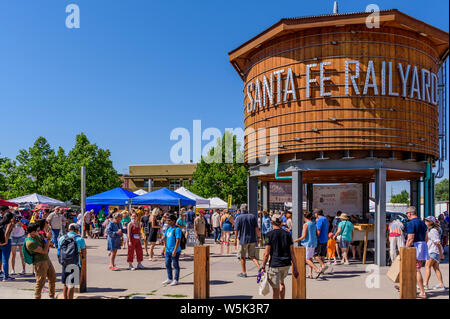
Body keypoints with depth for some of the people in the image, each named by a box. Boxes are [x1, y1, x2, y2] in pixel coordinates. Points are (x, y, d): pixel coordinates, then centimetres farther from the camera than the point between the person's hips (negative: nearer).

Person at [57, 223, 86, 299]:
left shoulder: (61, 238, 6)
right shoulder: (80, 239, -6)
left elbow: (59, 253, 11)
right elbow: (84, 254, -1)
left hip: (65, 264, 4)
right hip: (75, 265, -4)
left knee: (65, 285, 16)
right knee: (71, 286, -1)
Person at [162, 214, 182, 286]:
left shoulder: (177, 229, -15)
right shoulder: (168, 228, 11)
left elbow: (178, 240, -20)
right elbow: (165, 238, 20)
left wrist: (175, 251, -22)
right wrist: (165, 247, 16)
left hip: (174, 251, -8)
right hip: (168, 251, 8)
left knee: (175, 265, 2)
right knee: (167, 265, 14)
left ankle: (176, 280, 11)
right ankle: (169, 279, 27)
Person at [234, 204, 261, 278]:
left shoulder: (239, 218, -7)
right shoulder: (253, 216, 3)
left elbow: (236, 230, -8)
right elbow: (256, 228, -1)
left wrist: (236, 238, 2)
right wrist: (259, 237, 7)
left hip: (243, 239, -3)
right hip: (252, 239, 3)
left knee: (242, 257, 11)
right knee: (252, 256, 13)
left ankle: (243, 272, 18)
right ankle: (259, 268, -6)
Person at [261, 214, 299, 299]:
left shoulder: (270, 234, -7)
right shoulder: (287, 234, 4)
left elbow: (266, 253, -10)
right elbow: (292, 253, 3)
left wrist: (263, 267, -3)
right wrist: (295, 268, 7)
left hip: (275, 264, -5)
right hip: (286, 264, 5)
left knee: (276, 289, 1)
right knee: (281, 282, 29)